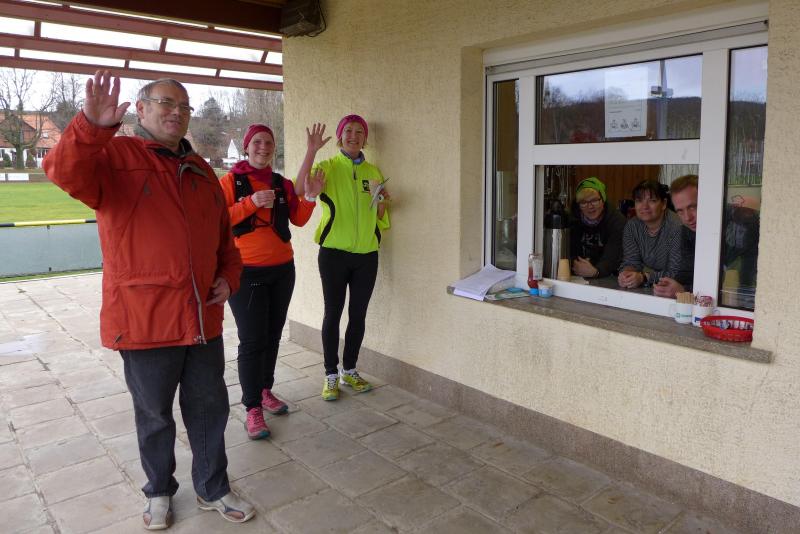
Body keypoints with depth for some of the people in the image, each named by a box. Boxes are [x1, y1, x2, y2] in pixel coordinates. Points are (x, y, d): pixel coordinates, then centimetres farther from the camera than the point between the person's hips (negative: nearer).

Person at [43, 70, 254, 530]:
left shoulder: (202, 171, 13)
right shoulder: (113, 155, -3)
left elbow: (224, 237, 19)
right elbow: (65, 172, -25)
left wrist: (228, 277, 4)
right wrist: (91, 126, -40)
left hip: (204, 318, 5)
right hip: (145, 319, -4)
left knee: (210, 409, 15)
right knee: (154, 415, 14)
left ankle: (213, 489, 35)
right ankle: (160, 492, 37)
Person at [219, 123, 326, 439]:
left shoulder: (282, 184, 10)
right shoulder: (230, 181, -3)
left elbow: (298, 220, 8)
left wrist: (309, 197, -7)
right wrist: (251, 202, -22)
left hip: (282, 270, 5)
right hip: (246, 273, -5)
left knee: (273, 335, 11)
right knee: (252, 341, -5)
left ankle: (265, 390, 28)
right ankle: (253, 409, 3)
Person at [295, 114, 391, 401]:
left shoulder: (373, 171, 10)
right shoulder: (328, 167, -2)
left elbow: (380, 218, 13)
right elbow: (299, 188, -22)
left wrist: (380, 200, -7)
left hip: (366, 254, 4)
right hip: (334, 252, -4)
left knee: (358, 314, 10)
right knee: (333, 313, 3)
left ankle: (350, 369, 26)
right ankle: (331, 374, 16)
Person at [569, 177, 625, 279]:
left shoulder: (618, 221, -7)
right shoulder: (572, 219, 1)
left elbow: (611, 257, -19)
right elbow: (569, 252, -4)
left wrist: (595, 272, -38)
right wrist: (575, 265, -26)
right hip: (577, 278, 1)